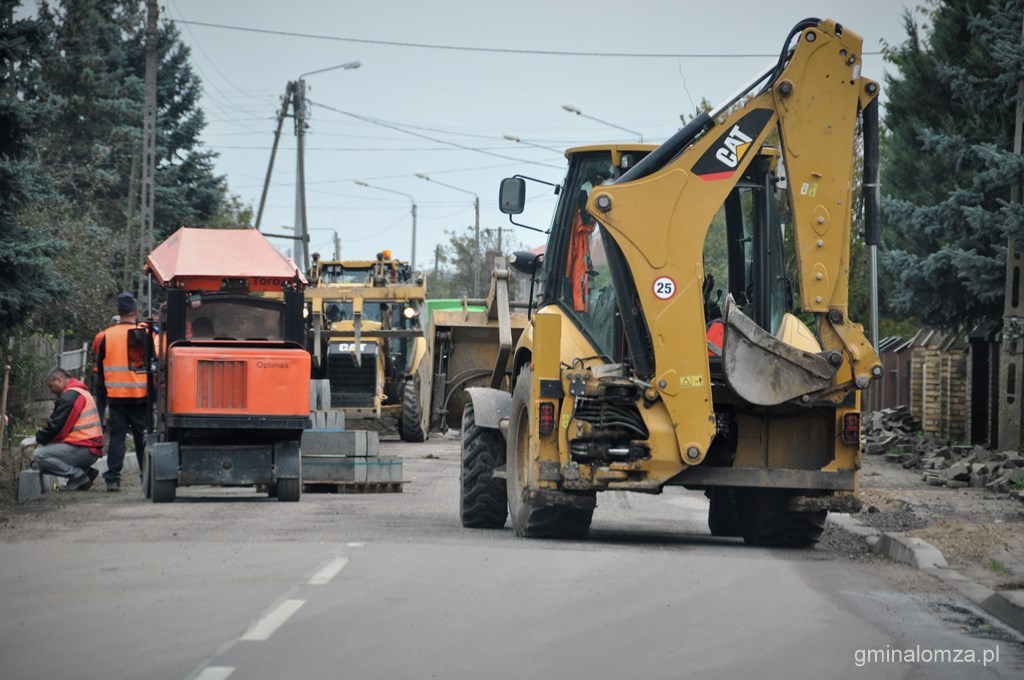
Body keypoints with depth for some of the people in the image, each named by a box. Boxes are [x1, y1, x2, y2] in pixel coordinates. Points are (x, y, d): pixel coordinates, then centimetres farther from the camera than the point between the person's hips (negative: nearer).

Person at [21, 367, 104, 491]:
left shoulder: (70, 396, -11)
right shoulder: (80, 392, 22)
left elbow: (56, 425, -15)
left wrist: (37, 439, -3)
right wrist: (39, 438, 15)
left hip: (83, 450, -10)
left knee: (39, 456, -18)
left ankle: (79, 476, -15)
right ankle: (85, 471, 6)